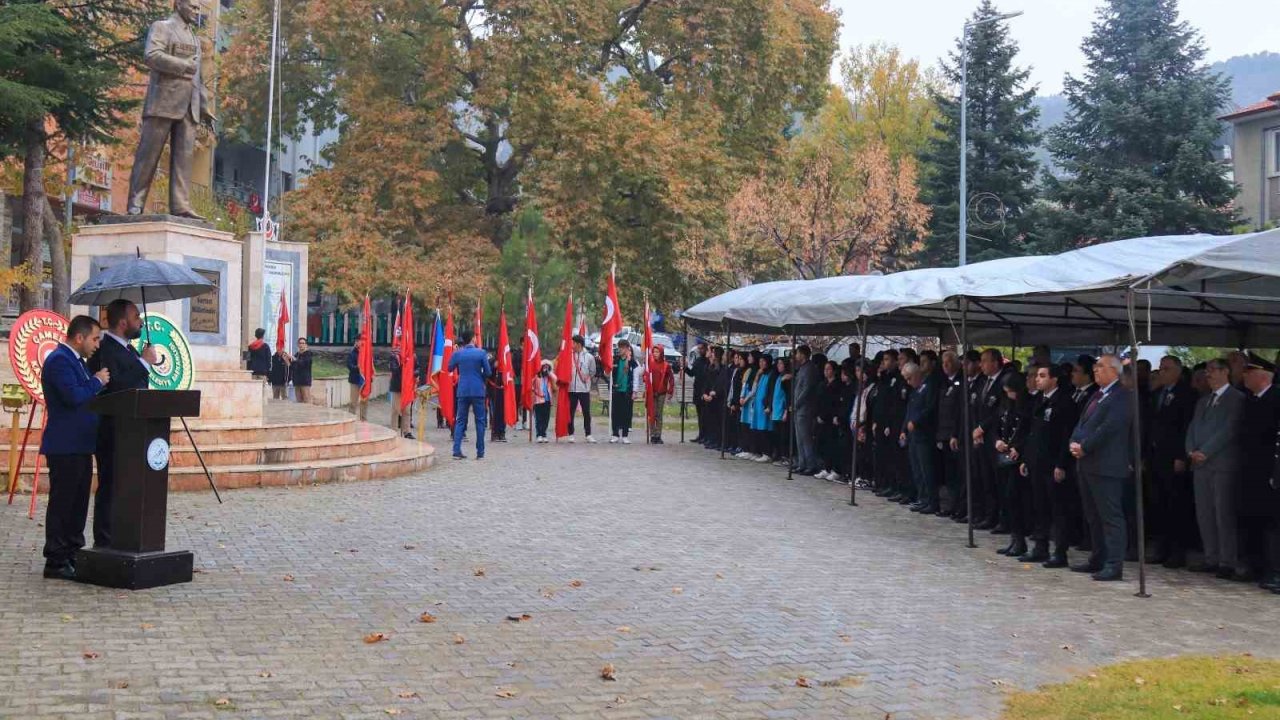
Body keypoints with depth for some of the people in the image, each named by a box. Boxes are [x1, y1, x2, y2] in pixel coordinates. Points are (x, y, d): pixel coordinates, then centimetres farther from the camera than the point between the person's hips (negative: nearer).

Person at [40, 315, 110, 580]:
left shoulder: (75, 360, 18)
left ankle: (73, 556, 20)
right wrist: (97, 381, -12)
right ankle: (56, 562, 0)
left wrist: (97, 383, 7)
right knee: (62, 503, -5)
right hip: (65, 447, -10)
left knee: (78, 503, 13)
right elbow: (73, 396, -24)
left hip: (80, 446, 10)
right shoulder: (59, 360, -13)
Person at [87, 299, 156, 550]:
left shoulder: (129, 349, 16)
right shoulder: (103, 349, -14)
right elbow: (114, 386, -26)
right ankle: (104, 544, 0)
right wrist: (144, 363, -20)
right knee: (109, 488, -5)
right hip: (111, 432, -9)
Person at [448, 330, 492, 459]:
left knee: (460, 421, 8)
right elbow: (488, 372, -2)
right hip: (478, 390, -2)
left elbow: (449, 368, 14)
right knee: (480, 421, 6)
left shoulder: (457, 354, 0)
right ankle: (480, 452, 6)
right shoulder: (481, 353, -6)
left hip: (462, 391, 2)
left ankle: (456, 451, -1)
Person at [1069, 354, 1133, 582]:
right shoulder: (1097, 396, 17)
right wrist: (1074, 443, -1)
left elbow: (1108, 428, -19)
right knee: (1094, 516, 16)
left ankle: (1114, 565, -6)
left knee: (1111, 516, -7)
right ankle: (1098, 560, 26)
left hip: (1106, 466, -10)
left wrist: (1084, 447, -15)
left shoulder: (1121, 397, -12)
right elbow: (1082, 423, 17)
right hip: (1087, 464, 10)